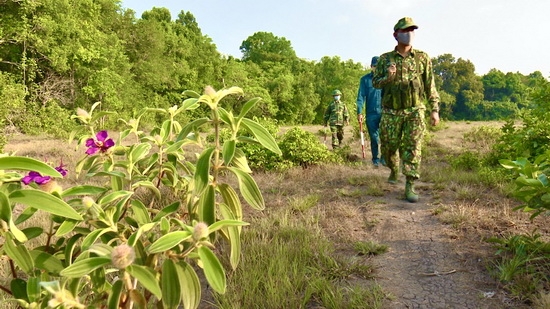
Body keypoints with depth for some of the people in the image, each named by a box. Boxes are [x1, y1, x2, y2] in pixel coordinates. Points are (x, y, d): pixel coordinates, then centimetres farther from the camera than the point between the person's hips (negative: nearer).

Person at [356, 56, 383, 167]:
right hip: (371, 113, 0)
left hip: (384, 112, 0)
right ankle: (375, 159, 18)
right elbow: (361, 96, 1)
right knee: (374, 137, 6)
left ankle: (384, 157, 9)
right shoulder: (365, 79, 4)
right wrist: (359, 112, -7)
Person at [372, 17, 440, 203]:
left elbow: (430, 86, 5)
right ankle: (394, 170, 38)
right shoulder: (385, 59, 3)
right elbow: (375, 82, 6)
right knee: (388, 147, 7)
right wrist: (387, 77, -16)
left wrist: (435, 110, 0)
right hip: (391, 112, 1)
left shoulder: (422, 58, 3)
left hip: (414, 111, -1)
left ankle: (410, 187, -1)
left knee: (412, 149, -6)